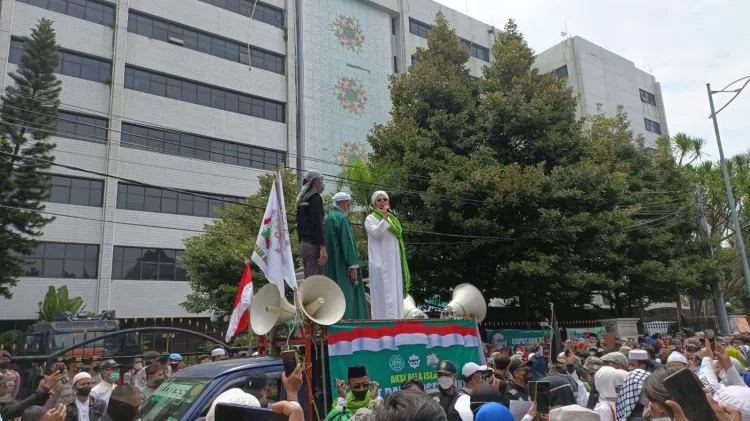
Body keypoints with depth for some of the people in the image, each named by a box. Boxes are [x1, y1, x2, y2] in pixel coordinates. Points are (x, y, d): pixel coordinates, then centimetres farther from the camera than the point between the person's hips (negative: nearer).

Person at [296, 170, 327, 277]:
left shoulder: (302, 199, 18)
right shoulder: (316, 198, -9)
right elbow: (317, 224, -18)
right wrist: (323, 248, -21)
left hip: (304, 244, 9)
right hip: (313, 245, -9)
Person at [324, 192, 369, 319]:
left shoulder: (328, 218, 15)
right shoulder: (342, 218, -12)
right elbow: (347, 243, -18)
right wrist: (353, 266, -18)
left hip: (331, 267, 9)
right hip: (342, 265, -9)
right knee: (346, 294, -7)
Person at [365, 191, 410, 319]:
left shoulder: (392, 218, 18)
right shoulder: (370, 218, -1)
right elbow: (375, 233, -19)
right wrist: (384, 217, -23)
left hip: (394, 261, 7)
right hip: (381, 262, -6)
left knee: (395, 291, 5)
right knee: (384, 291, -11)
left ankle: (395, 319, 9)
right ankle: (384, 319, -11)